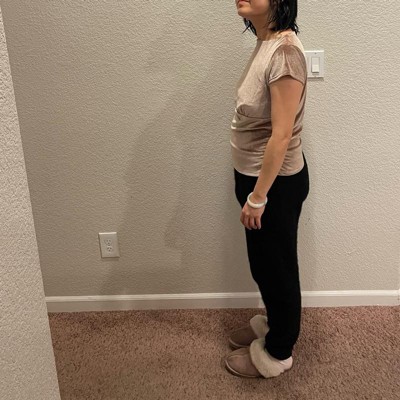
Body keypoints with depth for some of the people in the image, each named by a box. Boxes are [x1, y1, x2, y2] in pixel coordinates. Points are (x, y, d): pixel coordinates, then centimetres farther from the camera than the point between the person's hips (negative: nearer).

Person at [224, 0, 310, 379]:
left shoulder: (284, 51, -25)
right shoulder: (265, 42, 5)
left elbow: (281, 135, -25)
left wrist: (258, 196, -19)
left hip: (277, 182, -9)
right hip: (257, 175, 9)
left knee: (276, 265, 9)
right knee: (264, 261, 24)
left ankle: (277, 353, 31)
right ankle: (274, 323, 47)